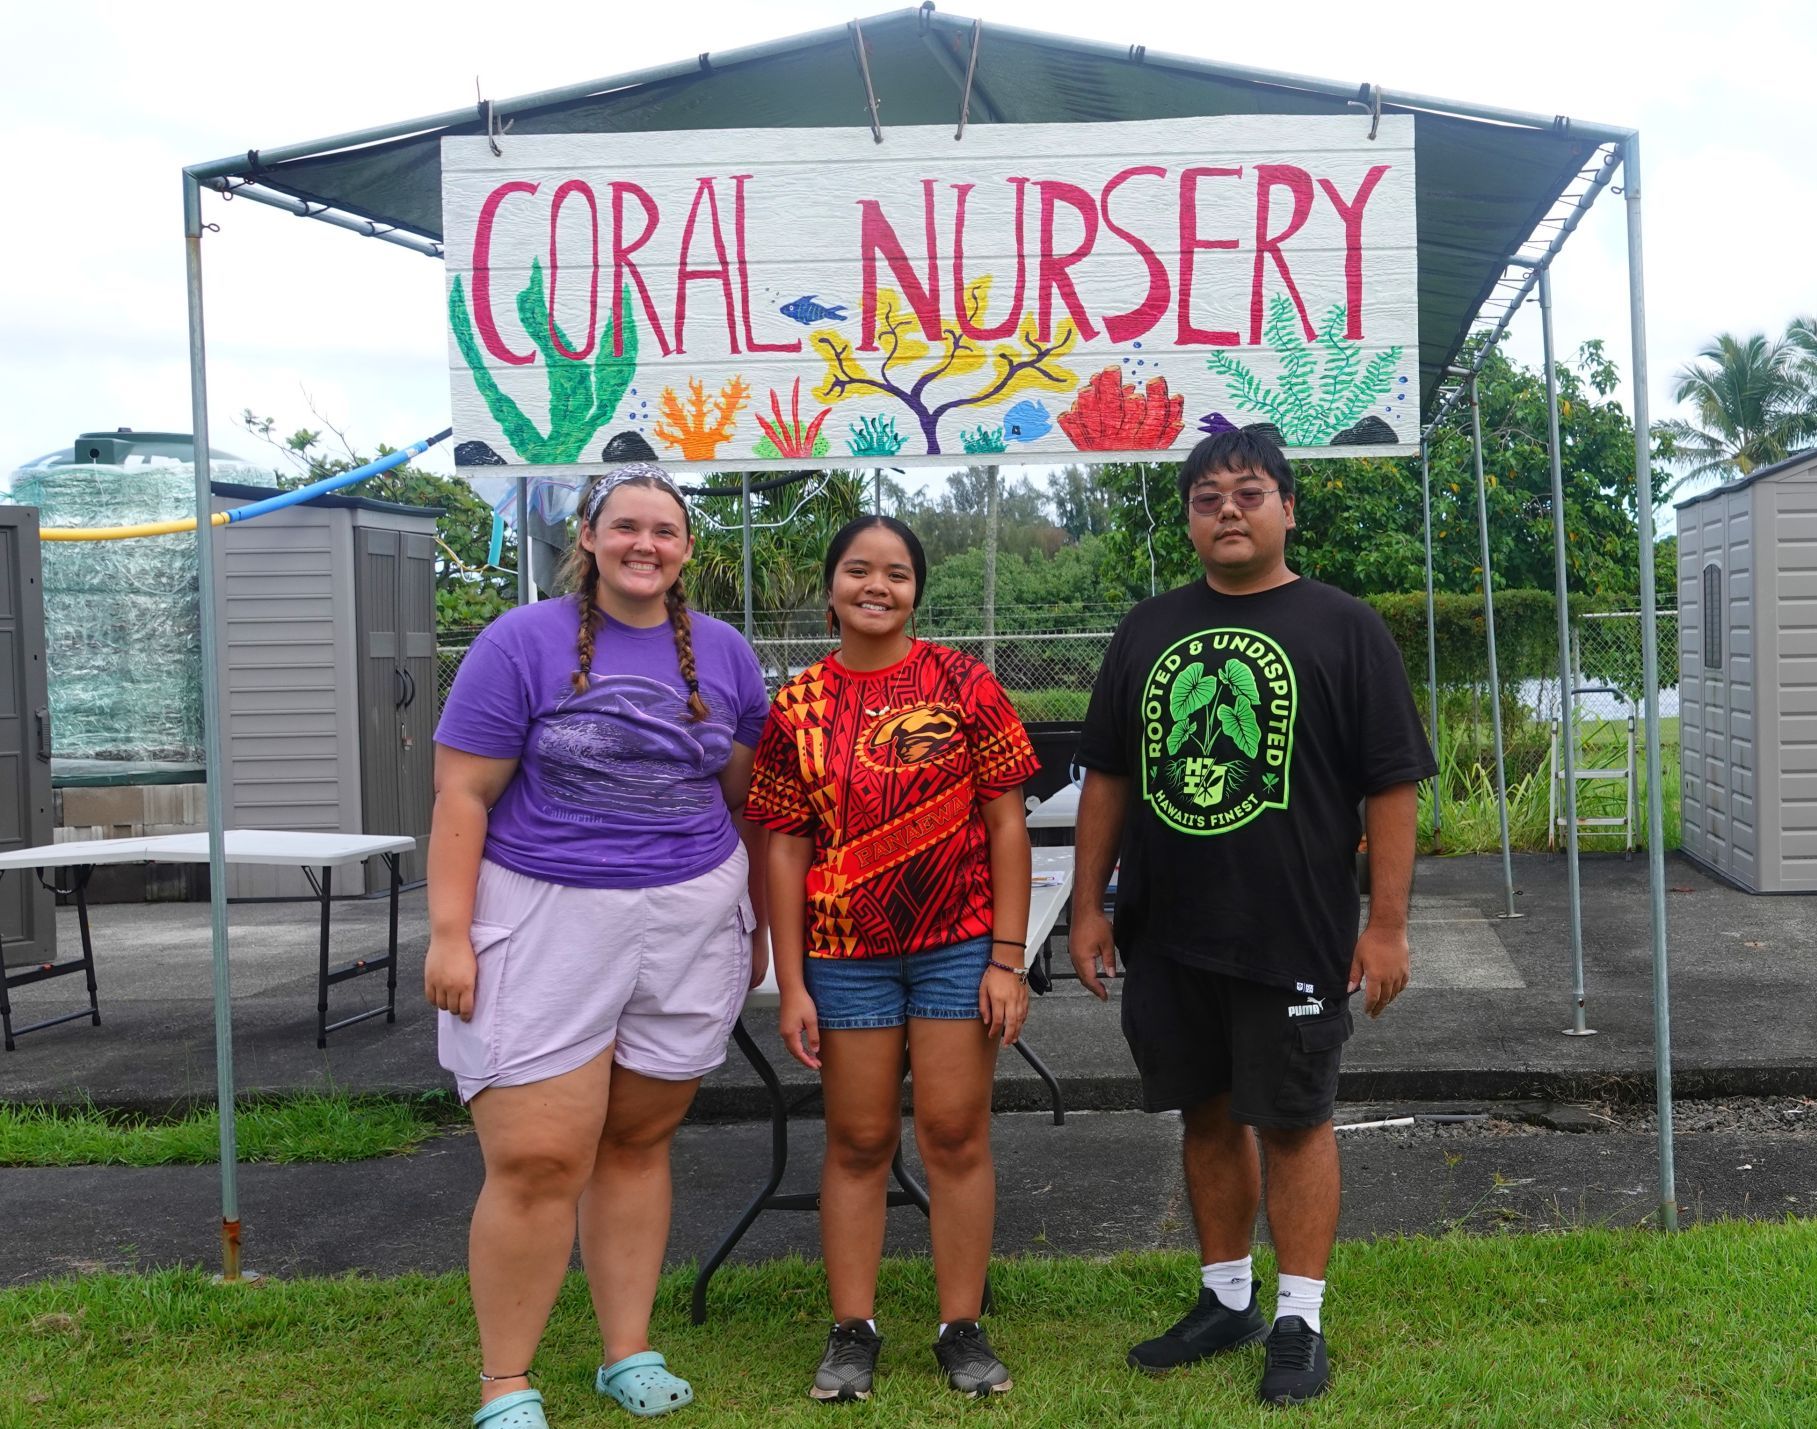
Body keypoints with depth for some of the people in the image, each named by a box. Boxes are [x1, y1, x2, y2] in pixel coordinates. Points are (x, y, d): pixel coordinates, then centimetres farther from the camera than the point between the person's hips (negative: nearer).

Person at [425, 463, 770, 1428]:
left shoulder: (722, 653, 8)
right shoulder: (521, 643, -3)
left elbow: (745, 799, 15)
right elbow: (462, 796, -5)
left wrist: (755, 923, 16)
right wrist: (449, 934, -11)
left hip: (690, 927, 3)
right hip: (546, 923, -3)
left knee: (638, 1140, 9)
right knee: (538, 1160, -5)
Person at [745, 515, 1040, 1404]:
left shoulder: (963, 685, -2)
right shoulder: (797, 707, 2)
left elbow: (1006, 822, -2)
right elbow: (786, 847, 2)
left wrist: (1008, 958, -7)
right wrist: (792, 985, -1)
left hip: (959, 947, -1)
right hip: (846, 954, 1)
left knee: (956, 1136, 4)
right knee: (857, 1141, 9)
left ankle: (963, 1329, 16)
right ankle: (852, 1330, 19)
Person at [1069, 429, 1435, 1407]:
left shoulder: (1342, 629, -3)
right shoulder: (1147, 631, 10)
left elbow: (1391, 785, -5)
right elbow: (1108, 777, 14)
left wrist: (1386, 924, -10)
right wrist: (1089, 906, 9)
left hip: (1293, 939, -4)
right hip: (1167, 934, 4)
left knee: (1292, 1121, 4)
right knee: (1208, 1115, 14)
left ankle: (1298, 1322, 16)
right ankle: (1225, 1300, 28)